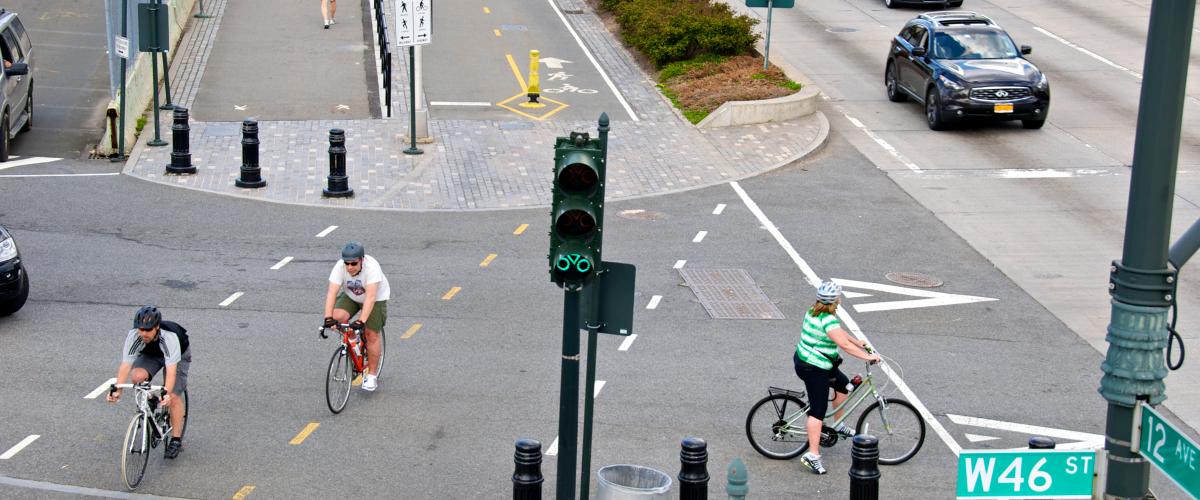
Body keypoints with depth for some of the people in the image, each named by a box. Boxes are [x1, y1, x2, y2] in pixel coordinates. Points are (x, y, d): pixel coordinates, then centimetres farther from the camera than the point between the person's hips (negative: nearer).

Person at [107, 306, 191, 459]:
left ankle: (176, 440, -3)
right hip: (150, 353, 3)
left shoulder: (169, 337, -42)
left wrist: (167, 393, -62)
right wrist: (117, 389, -46)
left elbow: (171, 370, -48)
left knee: (173, 396, -15)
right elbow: (125, 364, -34)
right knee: (138, 376, -27)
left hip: (179, 354, -3)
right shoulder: (134, 336, -32)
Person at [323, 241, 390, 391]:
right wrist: (328, 318, -44)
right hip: (350, 296, 3)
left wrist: (361, 321, -50)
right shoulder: (340, 267, -26)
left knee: (371, 335, -9)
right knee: (338, 317, -24)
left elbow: (370, 297, -42)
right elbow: (332, 293, -32)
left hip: (376, 298, -3)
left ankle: (372, 376, 5)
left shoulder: (372, 267, -36)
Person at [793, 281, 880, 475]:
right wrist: (867, 356, -26)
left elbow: (839, 332, 18)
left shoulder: (813, 312, 6)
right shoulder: (828, 321, -24)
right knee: (818, 411, -8)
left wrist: (858, 342, 22)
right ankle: (812, 455, -9)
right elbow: (844, 344, -30)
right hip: (814, 369, -10)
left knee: (843, 384, 26)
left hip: (803, 359, 10)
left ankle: (839, 425, 39)